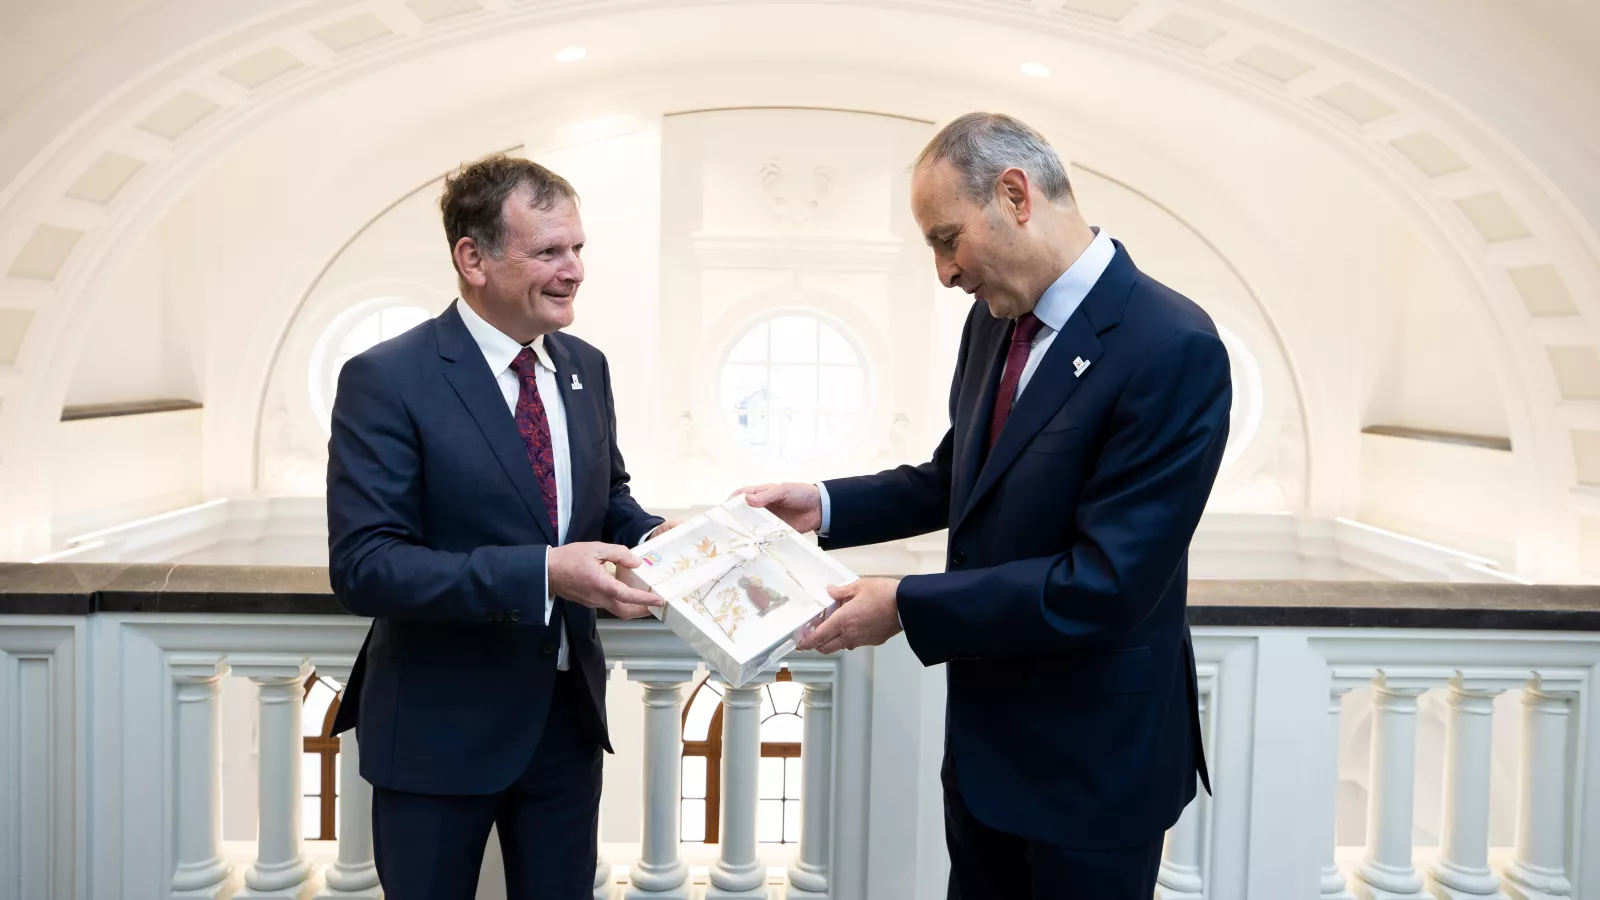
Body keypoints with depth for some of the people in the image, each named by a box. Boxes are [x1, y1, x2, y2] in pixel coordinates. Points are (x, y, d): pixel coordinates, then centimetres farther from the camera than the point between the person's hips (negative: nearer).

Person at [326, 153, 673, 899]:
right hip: (440, 727, -5)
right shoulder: (386, 381, -16)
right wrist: (542, 573, -32)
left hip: (566, 716, 6)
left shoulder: (585, 368, 4)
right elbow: (362, 565, -22)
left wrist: (648, 536, -8)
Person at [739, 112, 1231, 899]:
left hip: (1093, 756, -7)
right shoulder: (994, 319, 1)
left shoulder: (1173, 349, -24)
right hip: (984, 731, 7)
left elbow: (1107, 584, -27)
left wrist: (906, 608, -23)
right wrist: (826, 507, 0)